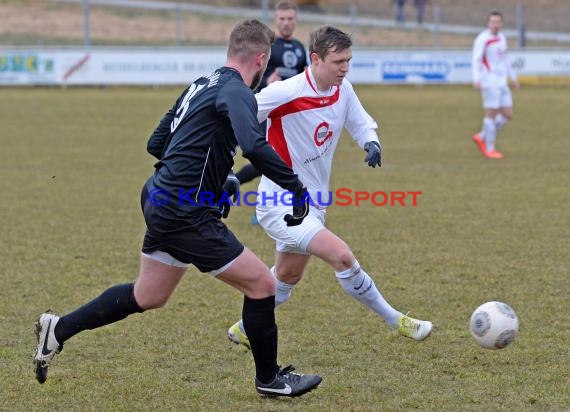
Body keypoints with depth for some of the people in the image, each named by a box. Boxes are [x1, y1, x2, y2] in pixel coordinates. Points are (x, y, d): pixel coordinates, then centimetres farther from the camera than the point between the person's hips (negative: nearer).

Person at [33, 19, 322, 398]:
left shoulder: (202, 85, 13)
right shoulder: (236, 92, -15)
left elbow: (157, 143, 20)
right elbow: (255, 146, -34)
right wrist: (298, 189, -26)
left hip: (161, 203, 9)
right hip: (186, 215, -9)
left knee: (147, 298, 24)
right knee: (262, 284, 0)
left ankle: (59, 329, 28)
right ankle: (269, 379, 14)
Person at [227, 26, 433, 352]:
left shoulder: (343, 90, -3)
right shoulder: (285, 93, -24)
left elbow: (362, 123, 10)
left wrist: (372, 143, -12)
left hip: (313, 202, 8)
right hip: (280, 203, -8)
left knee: (287, 278, 22)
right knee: (342, 255, -22)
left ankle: (245, 330, 43)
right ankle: (396, 321, -9)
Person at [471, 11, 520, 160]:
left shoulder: (501, 37, 15)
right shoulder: (482, 39, -9)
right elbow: (476, 60, -17)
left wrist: (513, 78, 26)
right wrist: (476, 79, -30)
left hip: (502, 83, 8)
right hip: (490, 83, -8)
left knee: (507, 115, 5)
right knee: (491, 114, -4)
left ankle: (481, 137, 18)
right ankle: (489, 149, 6)